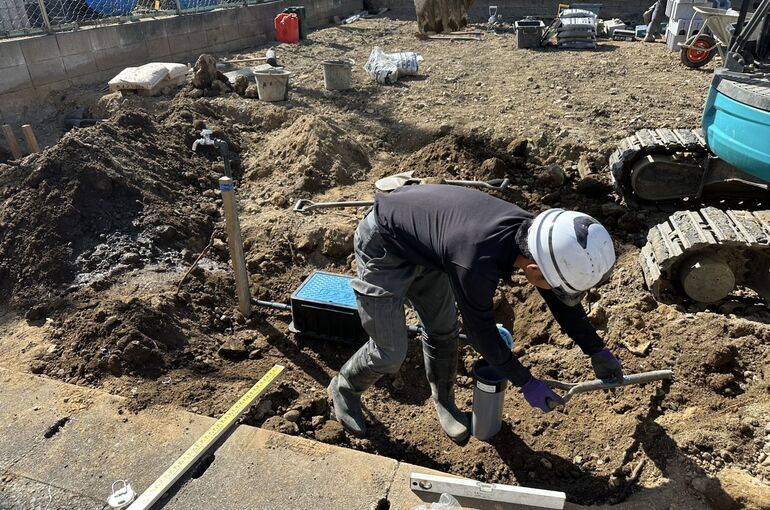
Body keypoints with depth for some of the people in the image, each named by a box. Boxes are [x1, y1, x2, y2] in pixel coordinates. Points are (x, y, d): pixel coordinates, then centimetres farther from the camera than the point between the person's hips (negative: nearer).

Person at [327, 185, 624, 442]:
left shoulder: (533, 231, -17)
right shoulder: (477, 265, -40)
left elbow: (558, 299, 0)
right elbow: (481, 331, -21)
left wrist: (597, 351, 5)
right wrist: (526, 383, -9)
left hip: (422, 244, 7)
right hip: (383, 246, -7)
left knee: (443, 331, 12)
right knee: (390, 353, -1)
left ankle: (443, 399, 38)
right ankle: (344, 388, 29)